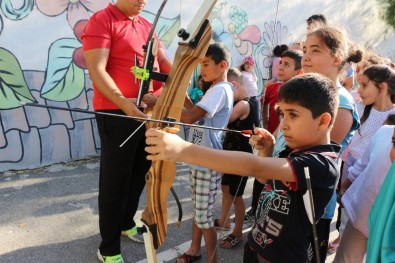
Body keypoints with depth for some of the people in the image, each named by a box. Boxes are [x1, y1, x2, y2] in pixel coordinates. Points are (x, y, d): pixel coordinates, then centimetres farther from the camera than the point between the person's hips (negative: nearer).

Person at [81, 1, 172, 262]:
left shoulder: (146, 25, 16)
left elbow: (164, 61, 13)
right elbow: (96, 70, -16)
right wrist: (122, 102, -30)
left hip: (149, 111, 7)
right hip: (117, 114, -7)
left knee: (140, 174, 18)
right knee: (115, 181, 2)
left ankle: (127, 223, 40)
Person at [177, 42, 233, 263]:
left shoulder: (220, 90, -19)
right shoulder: (217, 89, 13)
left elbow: (190, 117, -29)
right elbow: (195, 111, 16)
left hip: (208, 164, -10)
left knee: (204, 216, 3)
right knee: (198, 210, 22)